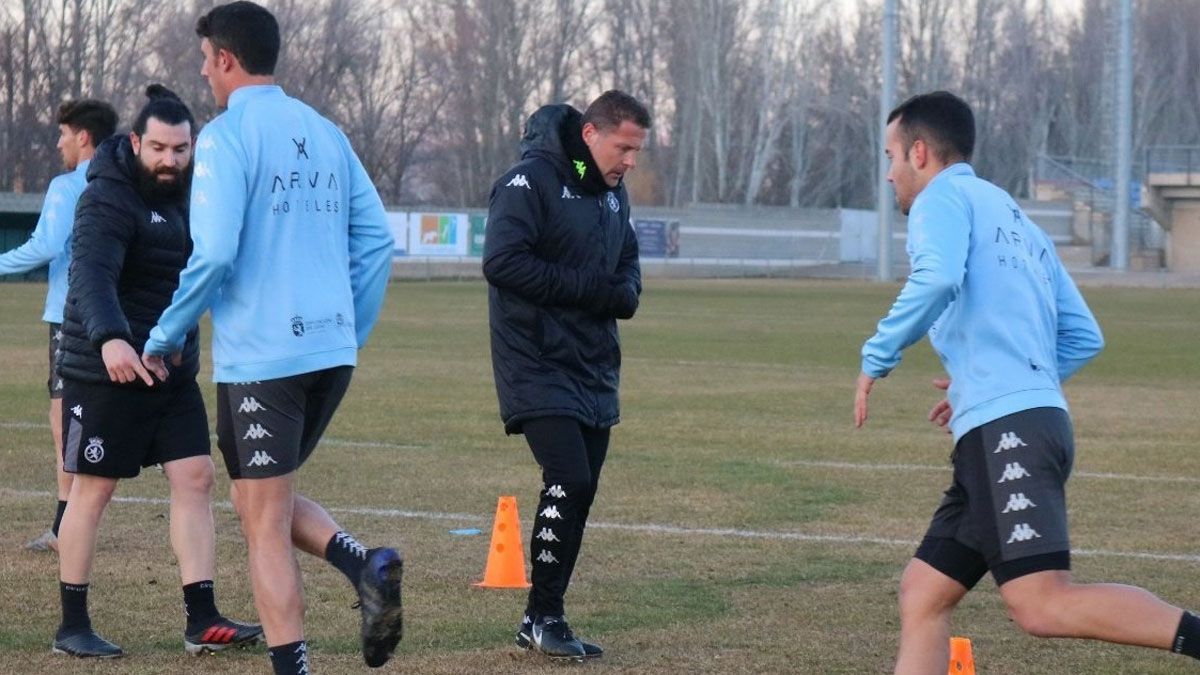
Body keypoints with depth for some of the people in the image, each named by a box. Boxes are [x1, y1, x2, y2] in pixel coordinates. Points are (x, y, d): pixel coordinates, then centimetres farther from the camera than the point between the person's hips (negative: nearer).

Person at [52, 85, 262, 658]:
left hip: (173, 372, 8)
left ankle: (202, 622, 1)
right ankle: (72, 627, 9)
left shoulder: (185, 196, 12)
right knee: (93, 488, 0)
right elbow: (91, 274, -32)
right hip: (106, 370, -8)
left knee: (194, 478, 0)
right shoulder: (108, 200, -16)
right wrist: (109, 338, -49)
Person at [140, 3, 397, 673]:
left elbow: (215, 253, -17)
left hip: (260, 359, -7)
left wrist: (165, 338, -4)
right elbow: (377, 238, 11)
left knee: (265, 526, 2)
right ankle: (367, 565, -4)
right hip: (332, 353, 7)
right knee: (275, 503, 21)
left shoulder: (227, 136, -9)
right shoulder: (325, 133, 11)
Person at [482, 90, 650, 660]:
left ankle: (542, 620, 16)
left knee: (579, 493, 7)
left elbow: (628, 266, 24)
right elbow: (502, 262, -21)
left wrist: (623, 293, -1)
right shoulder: (531, 180, -12)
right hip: (537, 367, -8)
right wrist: (587, 287, -17)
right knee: (569, 479, -18)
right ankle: (544, 615, -6)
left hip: (593, 370, 8)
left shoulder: (612, 191, 14)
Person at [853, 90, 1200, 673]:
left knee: (1041, 606, -20)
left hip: (1004, 430, -10)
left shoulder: (944, 196, 2)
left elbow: (937, 279, -20)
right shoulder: (1020, 223, 27)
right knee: (922, 595, 9)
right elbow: (1083, 339, 25)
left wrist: (876, 358, -9)